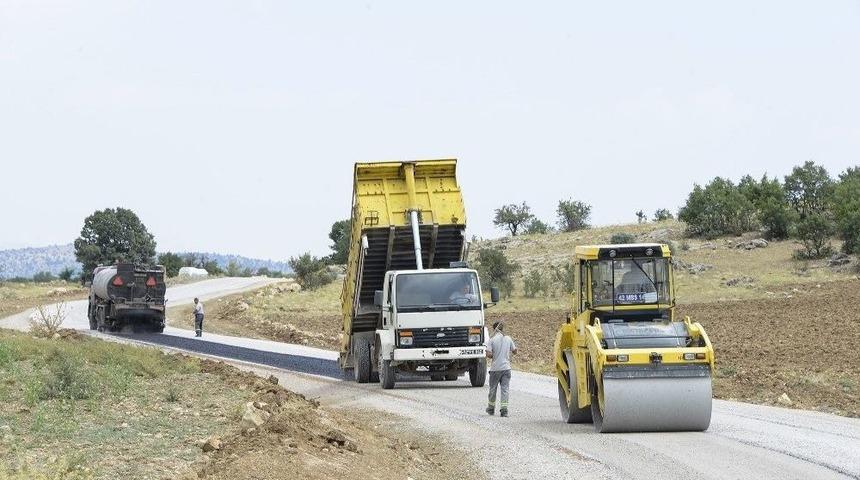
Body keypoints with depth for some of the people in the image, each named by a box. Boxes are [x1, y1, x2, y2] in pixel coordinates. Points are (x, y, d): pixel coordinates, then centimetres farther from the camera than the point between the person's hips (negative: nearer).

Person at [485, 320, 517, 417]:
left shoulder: (492, 340, -8)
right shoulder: (508, 339, 1)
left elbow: (488, 354, -16)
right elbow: (514, 351, 10)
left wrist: (494, 356, 5)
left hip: (495, 368, -2)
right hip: (506, 367, 2)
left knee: (493, 388, 14)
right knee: (505, 389, 2)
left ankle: (491, 408, 27)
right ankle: (504, 409, -8)